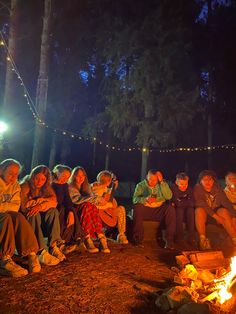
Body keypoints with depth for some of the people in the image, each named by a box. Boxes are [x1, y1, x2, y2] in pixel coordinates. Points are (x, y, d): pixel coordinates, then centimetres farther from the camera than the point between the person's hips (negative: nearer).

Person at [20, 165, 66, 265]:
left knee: (53, 211, -23)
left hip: (42, 221, 4)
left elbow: (54, 202, -13)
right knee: (34, 214, -34)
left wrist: (40, 206, -31)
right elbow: (23, 206, -20)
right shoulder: (25, 186, -10)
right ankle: (42, 252, -43)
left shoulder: (47, 188, 5)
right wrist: (43, 200, -16)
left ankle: (54, 246, -32)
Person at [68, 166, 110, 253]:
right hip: (75, 211, -4)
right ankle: (87, 240, -37)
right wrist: (92, 198, -30)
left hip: (87, 209, 4)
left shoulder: (86, 186, 18)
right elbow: (77, 199, -18)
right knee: (87, 206, -33)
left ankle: (101, 237, -38)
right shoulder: (70, 187, -1)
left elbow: (91, 199, 7)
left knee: (93, 207, -29)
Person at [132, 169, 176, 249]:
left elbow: (168, 197, -12)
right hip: (145, 210, -1)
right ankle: (138, 239, -22)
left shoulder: (162, 185, 5)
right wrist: (145, 199, -31)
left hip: (160, 211, 1)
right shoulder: (141, 185, 2)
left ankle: (169, 240, -20)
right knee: (137, 208, -31)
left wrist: (162, 182, -16)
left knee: (170, 208, -27)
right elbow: (135, 199, -11)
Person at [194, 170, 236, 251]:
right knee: (199, 210, -33)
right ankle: (202, 239, -29)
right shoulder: (197, 188, -12)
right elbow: (201, 204, -21)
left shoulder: (217, 188, -4)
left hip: (217, 212, 2)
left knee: (224, 211, -27)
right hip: (204, 214, -2)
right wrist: (215, 216, -29)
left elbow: (226, 203, -13)